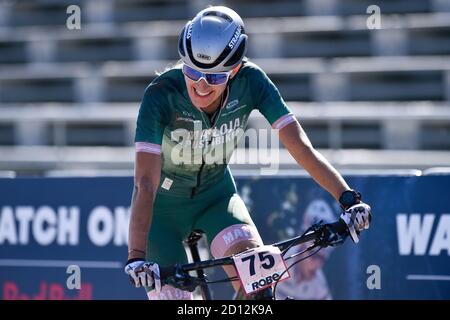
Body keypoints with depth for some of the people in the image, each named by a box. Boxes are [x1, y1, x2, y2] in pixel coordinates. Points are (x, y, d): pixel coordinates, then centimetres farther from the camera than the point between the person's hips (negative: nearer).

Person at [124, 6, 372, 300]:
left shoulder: (250, 82, -23)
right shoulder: (162, 94, -31)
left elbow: (301, 146, -25)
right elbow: (146, 183, -37)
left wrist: (349, 198, -38)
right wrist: (136, 257, -48)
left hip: (216, 197, 2)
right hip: (164, 206, -2)